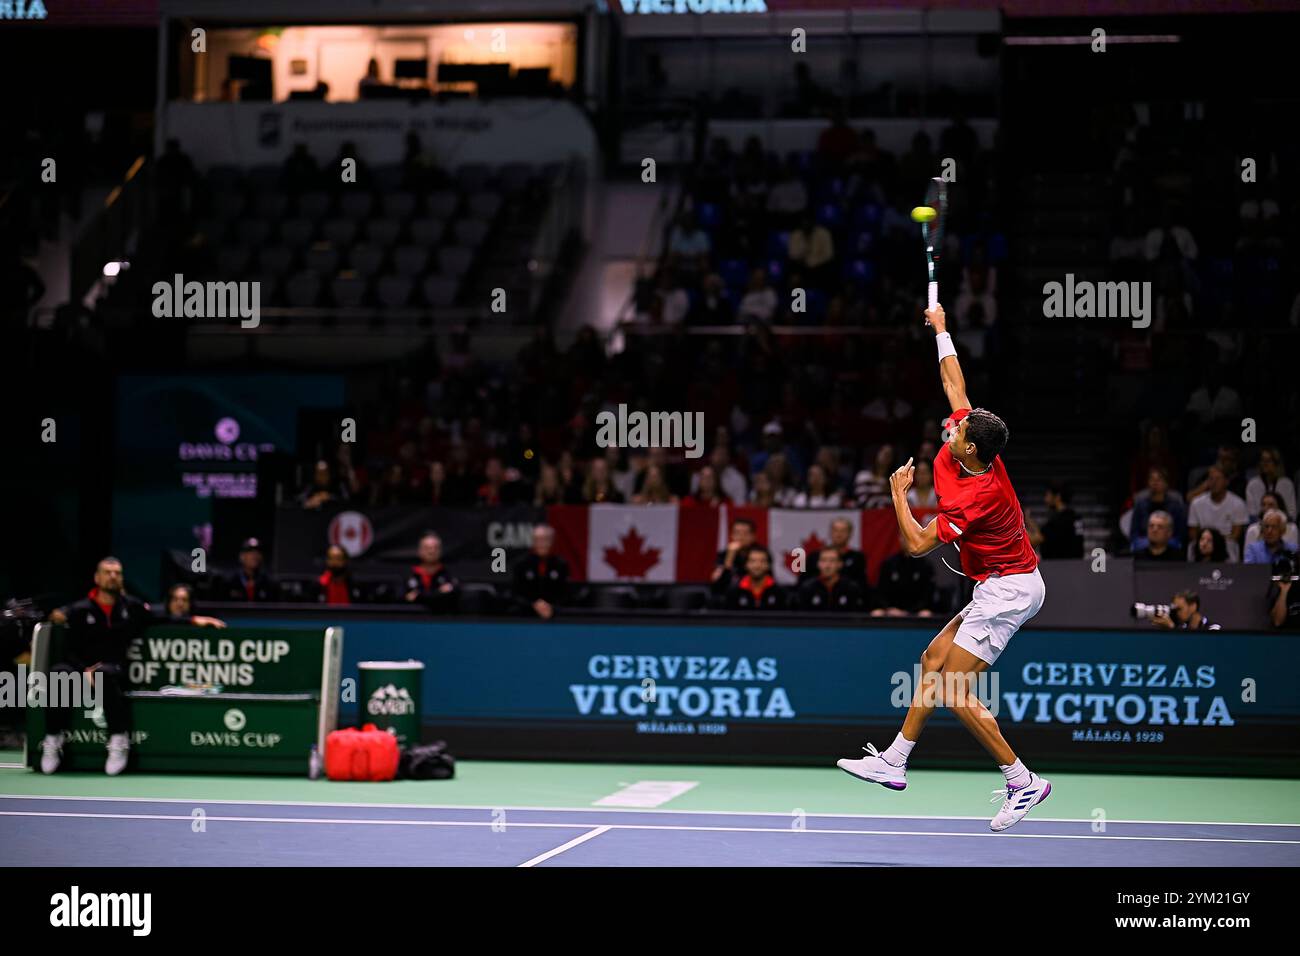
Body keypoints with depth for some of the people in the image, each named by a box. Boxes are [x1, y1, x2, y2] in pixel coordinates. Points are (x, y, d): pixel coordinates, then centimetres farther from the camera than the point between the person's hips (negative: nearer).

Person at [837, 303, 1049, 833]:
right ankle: (894, 761, 20)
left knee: (955, 690, -11)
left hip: (1007, 590, -10)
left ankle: (1023, 782, -6)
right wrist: (941, 329, 21)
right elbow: (955, 385, 11)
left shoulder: (973, 497, -27)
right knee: (934, 657, 14)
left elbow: (917, 545, -21)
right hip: (1004, 586, 10)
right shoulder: (976, 446, -4)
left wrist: (899, 492, -9)